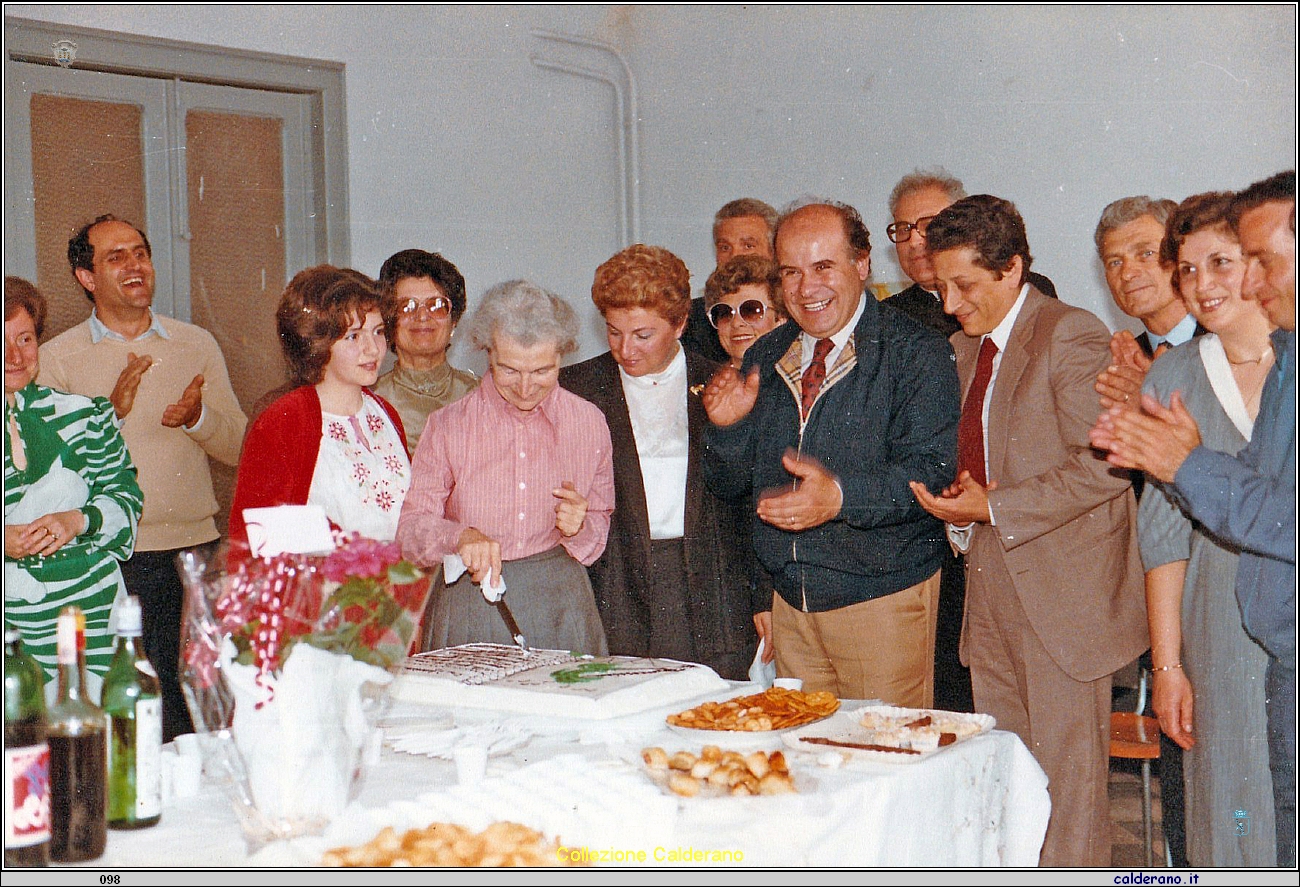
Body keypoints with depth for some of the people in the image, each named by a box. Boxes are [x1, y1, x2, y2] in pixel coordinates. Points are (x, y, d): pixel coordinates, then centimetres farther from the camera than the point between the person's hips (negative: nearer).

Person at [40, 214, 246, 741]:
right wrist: (112, 410, -19)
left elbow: (240, 448, 9)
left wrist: (198, 416, -11)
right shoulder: (57, 358, 3)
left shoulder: (197, 344, 11)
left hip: (197, 548, 3)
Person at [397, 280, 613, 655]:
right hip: (469, 607, -1)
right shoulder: (448, 426, -2)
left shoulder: (589, 423, 3)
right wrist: (460, 536, -25)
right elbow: (410, 526, -6)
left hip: (560, 607, 1)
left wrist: (579, 528, -10)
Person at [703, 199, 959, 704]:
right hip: (790, 601, 5)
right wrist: (728, 426, -11)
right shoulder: (765, 359, 9)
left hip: (884, 599, -5)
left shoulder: (916, 354, -8)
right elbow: (730, 484, 10)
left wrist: (842, 496, -34)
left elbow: (930, 472, -18)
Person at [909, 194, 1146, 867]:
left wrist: (994, 507, -16)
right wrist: (957, 506, 4)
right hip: (990, 583, 8)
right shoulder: (967, 345, 16)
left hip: (1062, 593, -8)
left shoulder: (1071, 336, -10)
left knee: (1066, 783, -1)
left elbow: (1104, 466, -17)